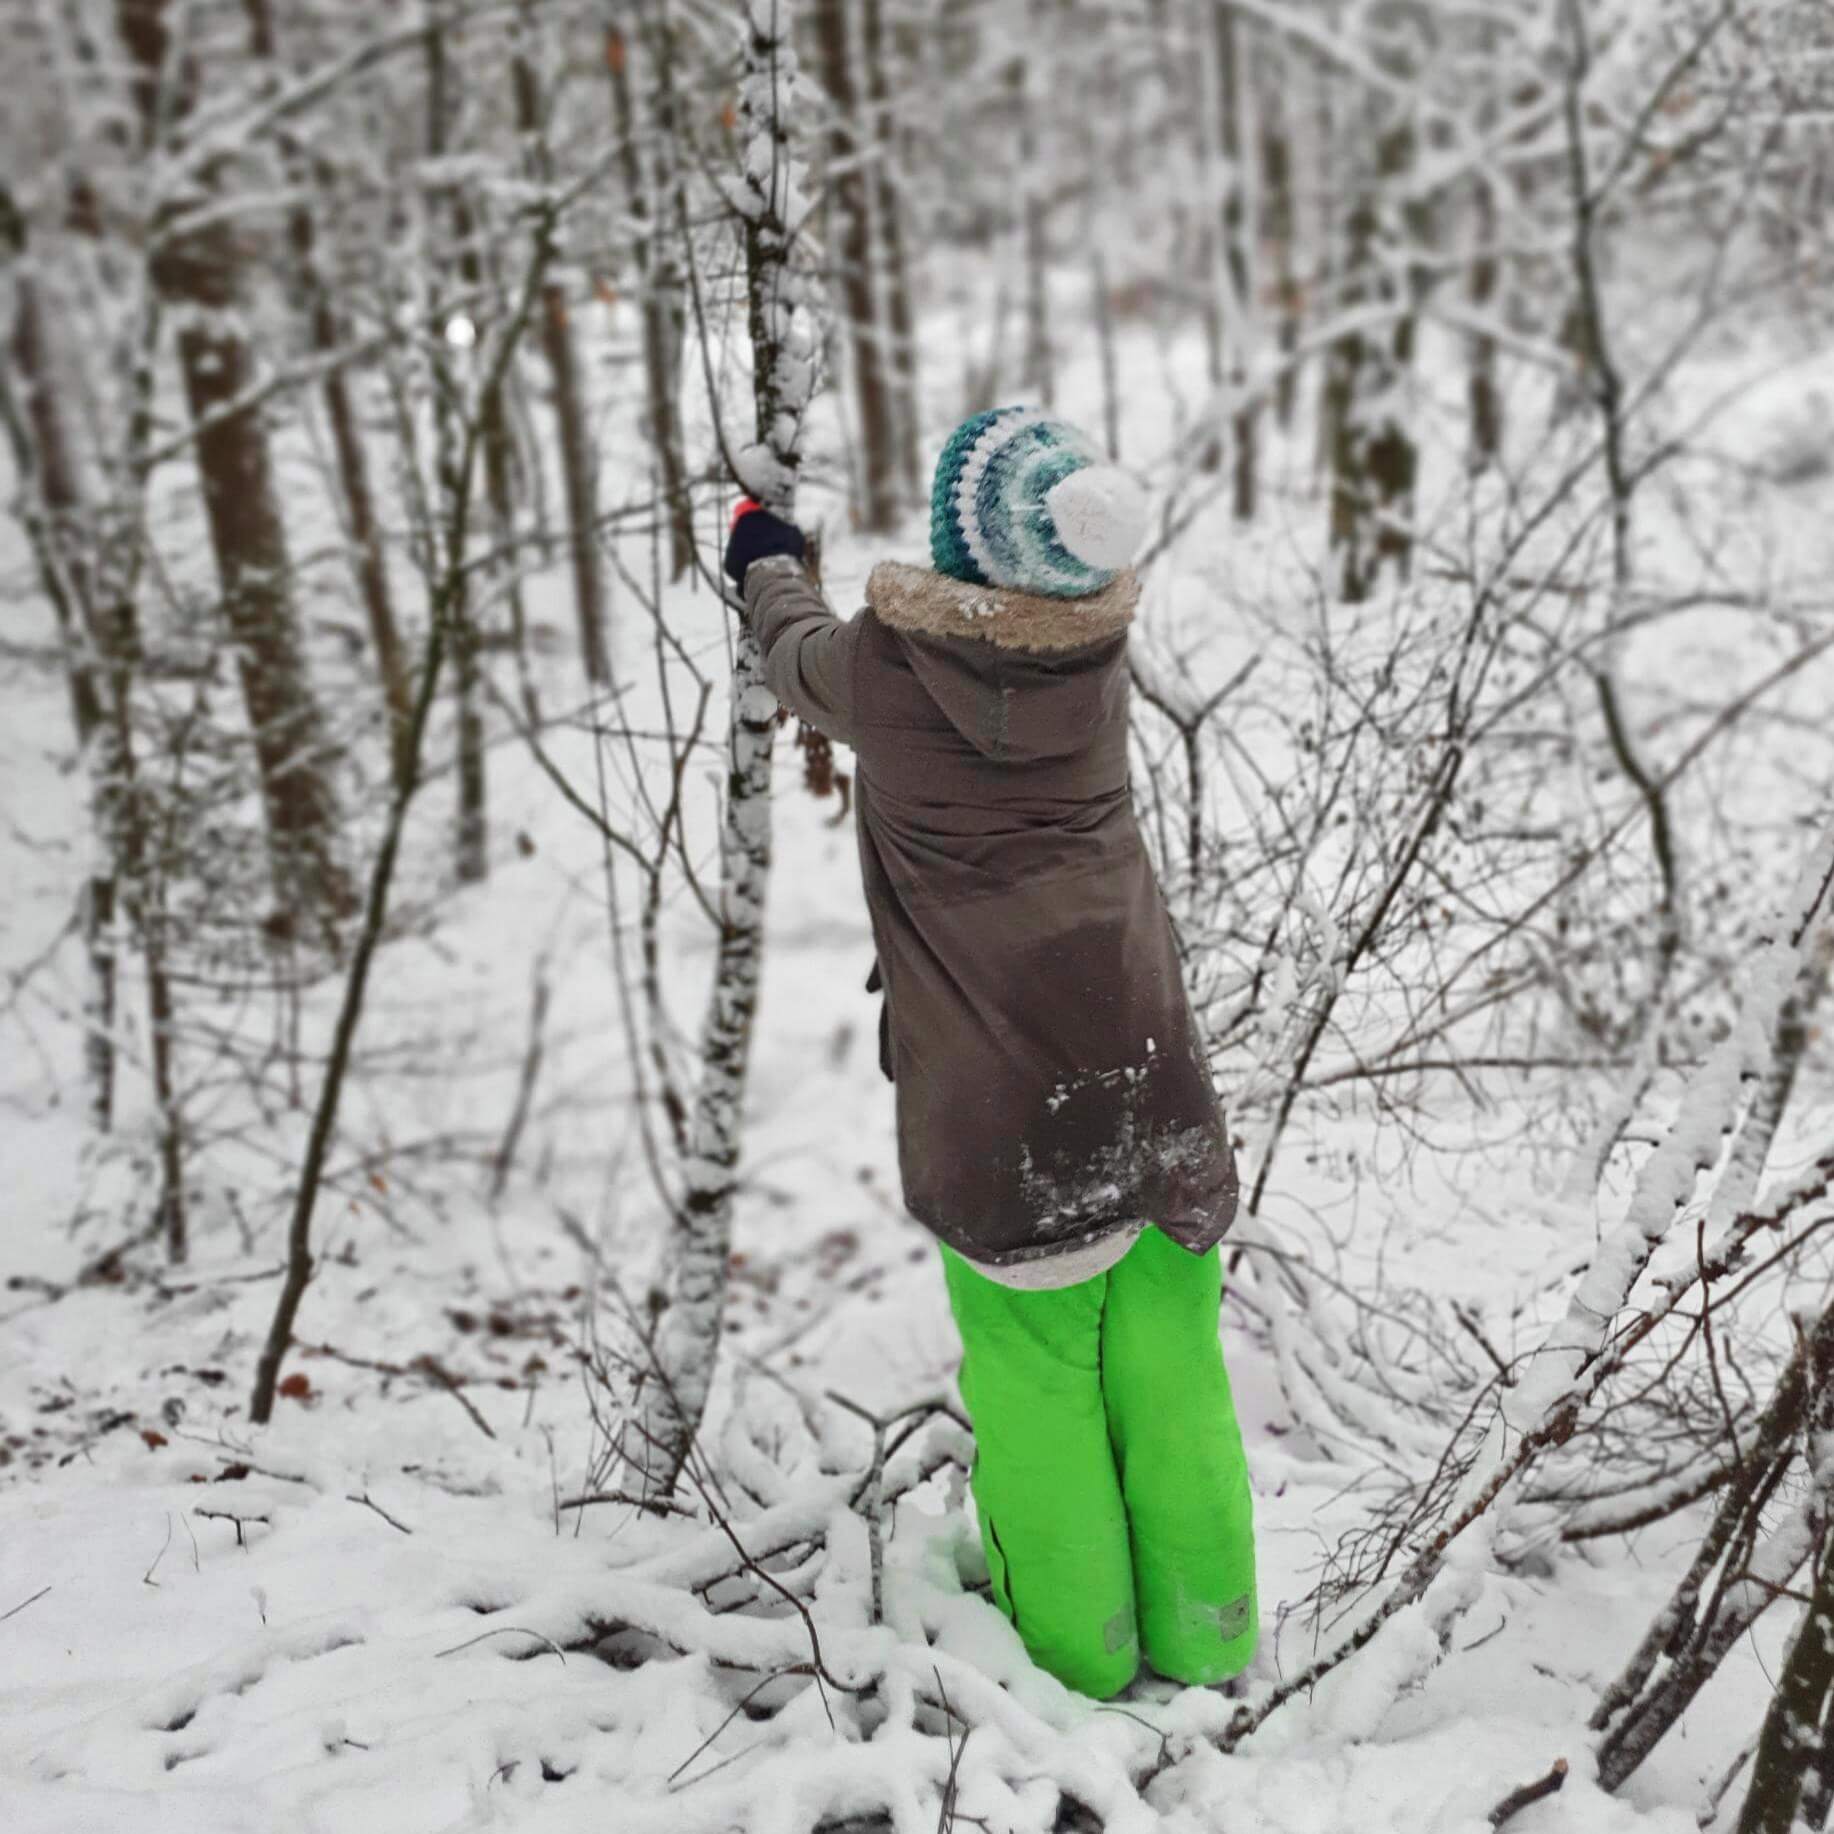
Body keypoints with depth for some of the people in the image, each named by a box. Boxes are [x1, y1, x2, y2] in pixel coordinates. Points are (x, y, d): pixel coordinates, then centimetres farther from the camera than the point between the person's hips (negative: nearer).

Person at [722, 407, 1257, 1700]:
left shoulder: (888, 666, -8)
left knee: (1034, 1375, 8)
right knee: (1171, 1363, 12)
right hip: (1147, 1063, 4)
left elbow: (799, 654, 17)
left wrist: (767, 564, 38)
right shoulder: (1098, 656, 0)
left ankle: (1078, 1656, 20)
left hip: (991, 1085, -3)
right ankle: (1206, 1646, 25)